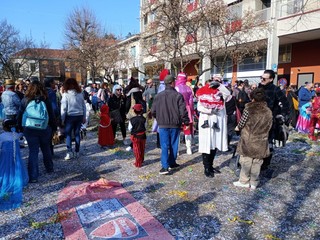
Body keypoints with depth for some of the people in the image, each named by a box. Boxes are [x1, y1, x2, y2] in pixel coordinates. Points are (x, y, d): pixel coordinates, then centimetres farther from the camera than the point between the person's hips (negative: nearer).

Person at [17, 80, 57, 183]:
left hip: (30, 129, -1)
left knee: (33, 152, 2)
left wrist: (19, 127, 12)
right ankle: (49, 168, 35)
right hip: (45, 128, 1)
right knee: (46, 149, 19)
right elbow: (51, 115, 0)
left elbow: (20, 115, 1)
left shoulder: (25, 100, -4)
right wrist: (54, 128, 9)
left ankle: (33, 176, -1)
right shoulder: (45, 100, -4)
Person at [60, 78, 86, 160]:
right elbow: (84, 106, 6)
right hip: (79, 116, 4)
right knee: (77, 133, 11)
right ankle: (76, 152, 16)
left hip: (70, 116, -4)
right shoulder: (80, 94, 1)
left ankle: (69, 152, -2)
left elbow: (63, 108, -8)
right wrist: (84, 117, 14)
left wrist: (62, 119, -2)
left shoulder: (66, 94, -9)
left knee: (68, 134, 6)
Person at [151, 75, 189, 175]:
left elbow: (153, 111, 5)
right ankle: (172, 163, 25)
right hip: (175, 125, -1)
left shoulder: (158, 96, 0)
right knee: (173, 145, 14)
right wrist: (186, 122, 3)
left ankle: (165, 166, -6)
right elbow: (183, 111, -11)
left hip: (163, 125, 1)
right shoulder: (178, 95, -9)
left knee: (164, 146, 2)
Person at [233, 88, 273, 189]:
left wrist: (238, 127, 13)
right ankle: (254, 183, 21)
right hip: (261, 141, 3)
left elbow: (241, 123, -8)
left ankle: (244, 181, 17)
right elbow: (269, 126, 5)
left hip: (248, 140, -3)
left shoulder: (248, 109, -12)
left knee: (246, 161, 8)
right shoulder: (268, 111, -2)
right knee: (257, 162, 11)